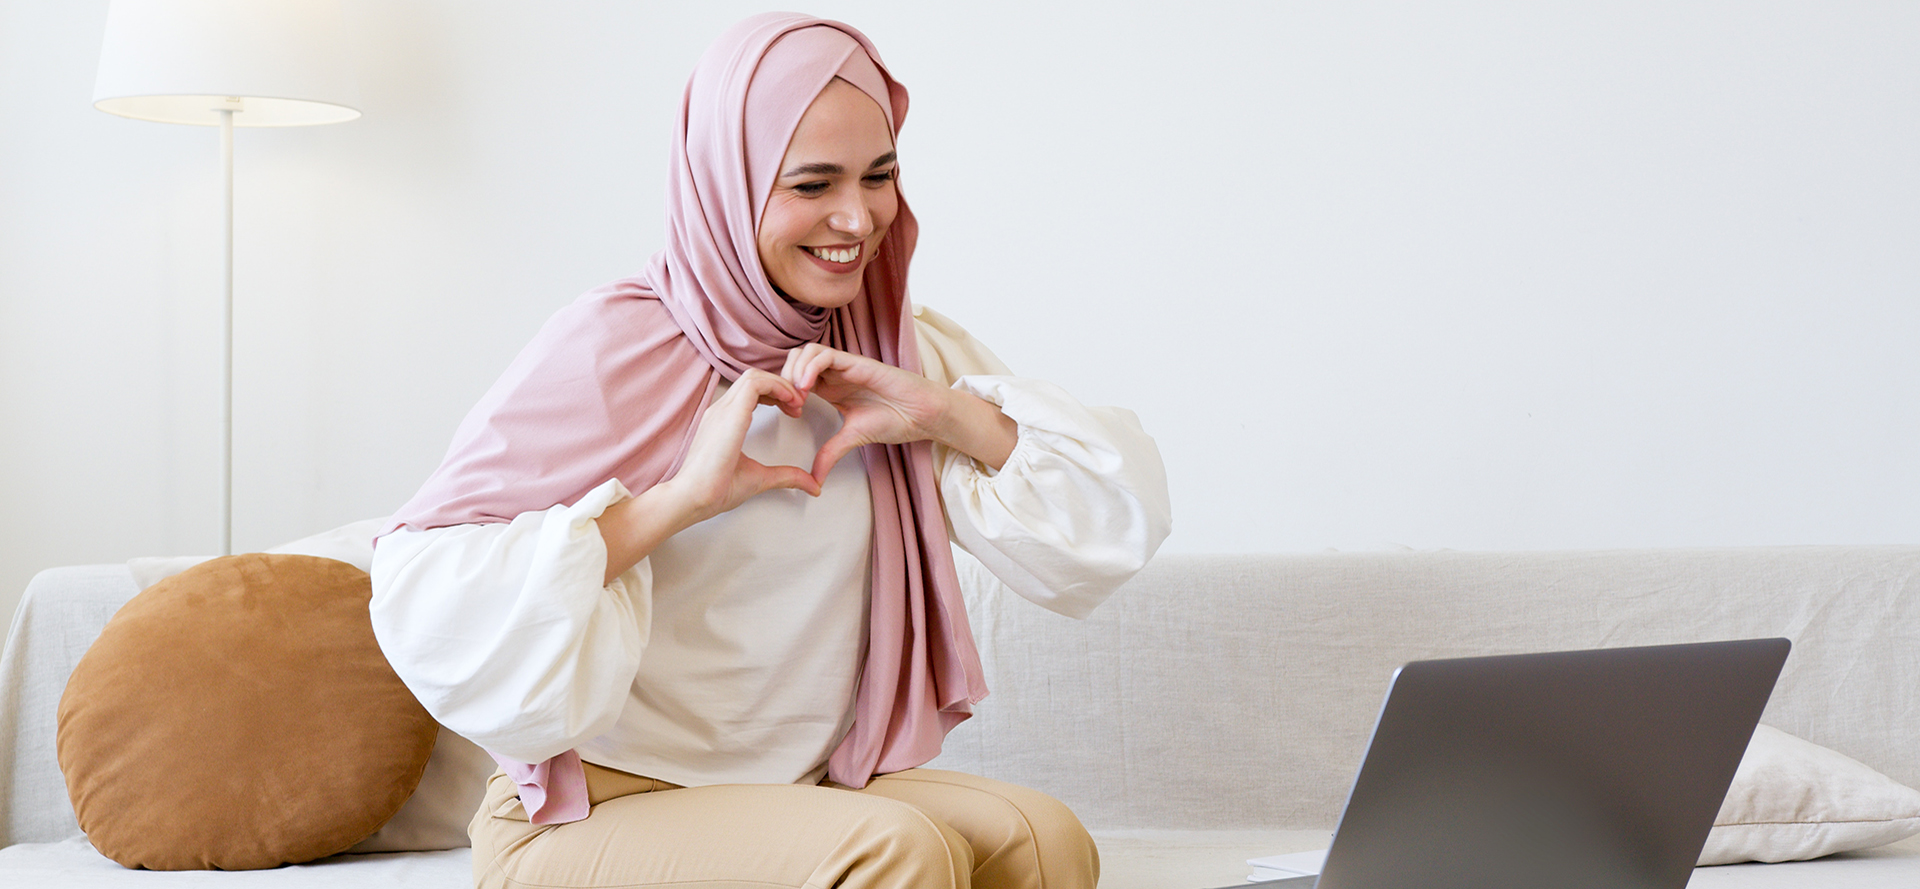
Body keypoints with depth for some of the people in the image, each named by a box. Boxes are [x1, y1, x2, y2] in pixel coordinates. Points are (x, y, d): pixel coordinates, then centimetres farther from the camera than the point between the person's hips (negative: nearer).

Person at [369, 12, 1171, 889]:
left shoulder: (901, 350, 8)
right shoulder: (606, 349, -12)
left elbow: (1122, 514, 4)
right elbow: (420, 601, -22)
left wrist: (946, 414, -11)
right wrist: (681, 499, -25)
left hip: (819, 788, 5)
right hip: (592, 814, -5)